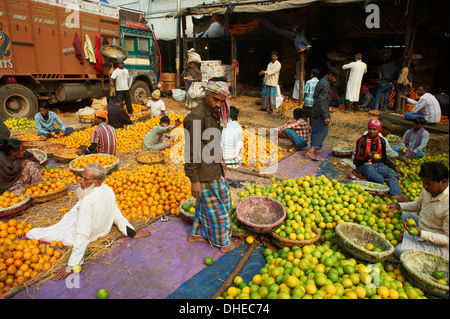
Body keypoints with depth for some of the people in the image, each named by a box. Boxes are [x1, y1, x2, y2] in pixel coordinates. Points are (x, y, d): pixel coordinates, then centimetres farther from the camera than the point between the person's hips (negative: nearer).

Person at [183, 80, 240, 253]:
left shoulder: (214, 112, 4)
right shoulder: (195, 118, -26)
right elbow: (191, 152, -24)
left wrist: (220, 160, 23)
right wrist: (194, 181, -21)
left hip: (214, 167, 9)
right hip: (204, 174, -9)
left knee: (205, 203, 23)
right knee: (217, 206, 8)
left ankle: (196, 234, 44)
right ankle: (224, 243, 30)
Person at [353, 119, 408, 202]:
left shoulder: (382, 141, 10)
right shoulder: (362, 141, -8)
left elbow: (384, 158, 20)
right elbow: (357, 159, -13)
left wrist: (394, 166, 8)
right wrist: (367, 157, -33)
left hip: (378, 164, 6)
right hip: (364, 165, -5)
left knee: (393, 175, -22)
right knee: (379, 179, -33)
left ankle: (395, 194, -38)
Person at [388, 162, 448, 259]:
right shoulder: (428, 189, -9)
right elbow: (418, 204, 13)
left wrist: (420, 233, -35)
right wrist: (397, 206, -2)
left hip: (439, 246, -8)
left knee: (399, 250, -22)